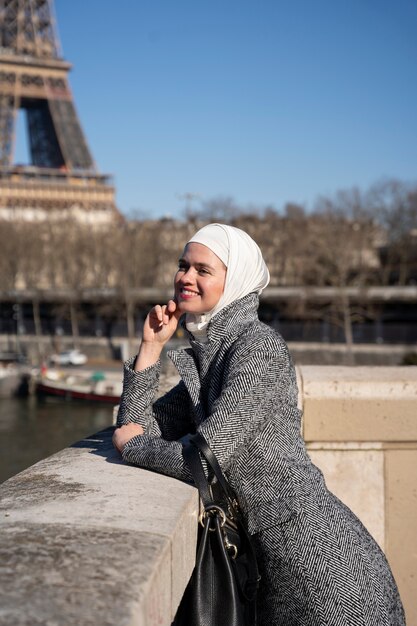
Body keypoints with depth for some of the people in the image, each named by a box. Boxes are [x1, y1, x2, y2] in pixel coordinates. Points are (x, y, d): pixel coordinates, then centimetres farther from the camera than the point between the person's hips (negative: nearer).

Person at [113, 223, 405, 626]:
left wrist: (131, 446, -7)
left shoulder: (260, 346, -17)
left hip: (318, 553, -9)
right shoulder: (205, 356, 9)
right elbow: (135, 429, 6)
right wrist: (151, 346, -1)